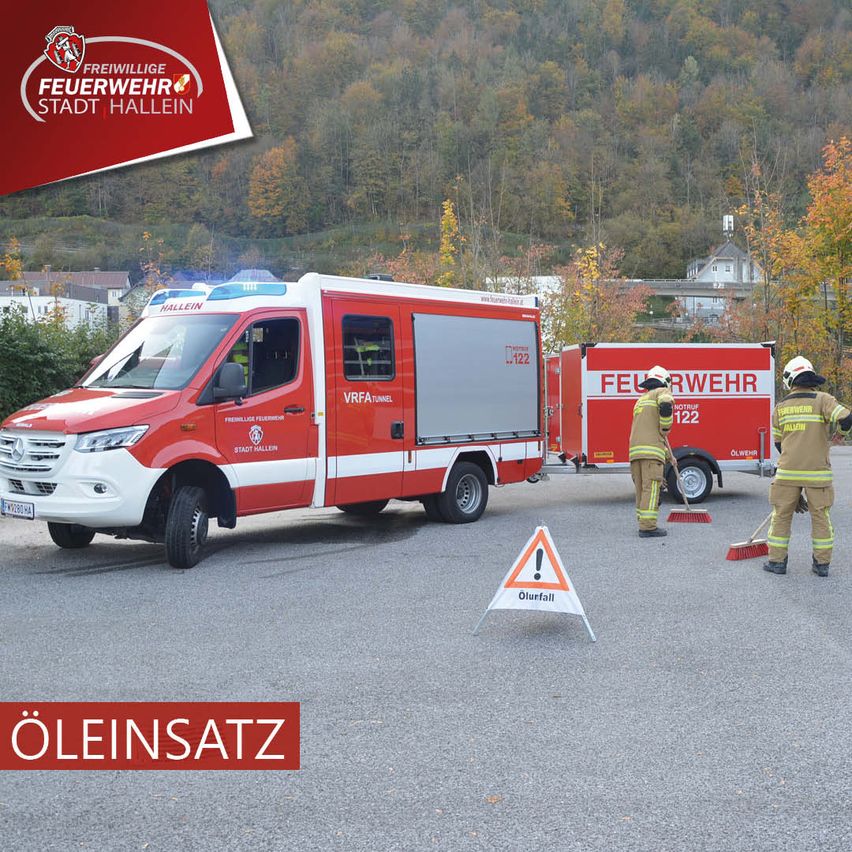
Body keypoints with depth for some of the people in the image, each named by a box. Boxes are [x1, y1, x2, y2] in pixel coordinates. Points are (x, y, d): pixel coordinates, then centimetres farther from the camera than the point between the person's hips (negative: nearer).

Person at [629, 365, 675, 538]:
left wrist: (668, 454, 37)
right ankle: (648, 527, -12)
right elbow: (666, 405, -20)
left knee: (641, 489, 11)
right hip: (651, 449, -8)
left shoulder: (641, 399, 31)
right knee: (651, 488, -9)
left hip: (635, 449, 8)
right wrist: (666, 428, -5)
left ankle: (644, 525, 15)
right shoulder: (662, 392, 6)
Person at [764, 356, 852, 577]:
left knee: (782, 515, 10)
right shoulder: (823, 400, -4)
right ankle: (822, 564, 14)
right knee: (821, 517, 10)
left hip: (787, 472, 1)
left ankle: (777, 561, 13)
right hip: (818, 472, -1)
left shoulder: (780, 407, 6)